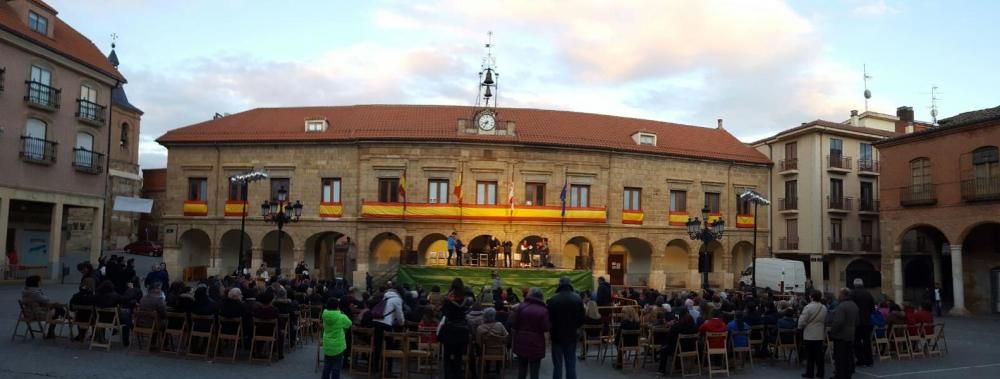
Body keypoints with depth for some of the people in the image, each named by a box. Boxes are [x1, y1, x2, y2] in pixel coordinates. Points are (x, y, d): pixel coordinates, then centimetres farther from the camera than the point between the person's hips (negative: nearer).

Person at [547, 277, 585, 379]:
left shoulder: (553, 300, -13)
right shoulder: (577, 299, -4)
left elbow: (549, 318, -8)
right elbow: (582, 318, 1)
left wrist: (550, 331, 12)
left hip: (557, 335, -2)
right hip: (571, 336, 2)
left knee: (557, 365, 4)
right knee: (571, 365, 9)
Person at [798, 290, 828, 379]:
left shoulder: (808, 307, -16)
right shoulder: (824, 308, 3)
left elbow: (802, 321, -17)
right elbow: (826, 321, 8)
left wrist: (800, 327, 3)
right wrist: (824, 331, 19)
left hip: (809, 335, -5)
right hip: (820, 335, 5)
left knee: (810, 355, 3)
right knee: (819, 354, 11)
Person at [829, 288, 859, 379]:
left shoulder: (841, 306, -20)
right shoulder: (854, 305, 11)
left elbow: (838, 322, -26)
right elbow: (856, 321, 18)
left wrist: (832, 331, -16)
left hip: (840, 335, -9)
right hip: (851, 335, 9)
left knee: (839, 358, -2)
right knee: (849, 357, 14)